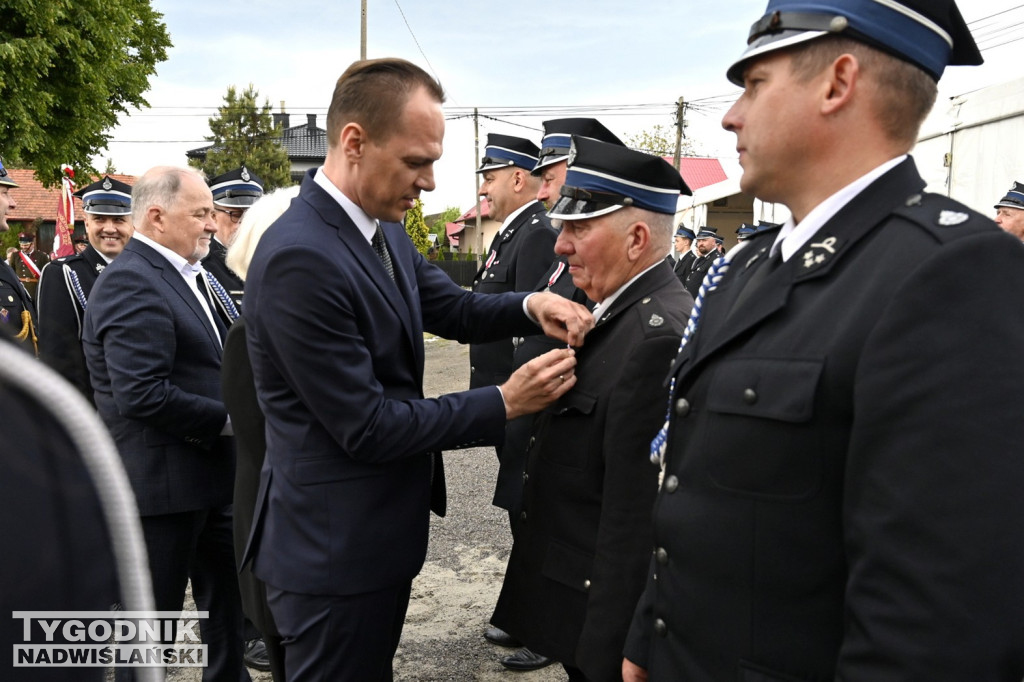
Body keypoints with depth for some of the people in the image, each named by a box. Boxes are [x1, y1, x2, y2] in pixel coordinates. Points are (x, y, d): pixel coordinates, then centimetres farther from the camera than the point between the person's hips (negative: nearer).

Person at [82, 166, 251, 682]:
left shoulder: (178, 275, 13)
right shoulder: (131, 282, -19)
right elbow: (141, 395, -27)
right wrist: (225, 420, -18)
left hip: (207, 475, 10)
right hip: (163, 483, -10)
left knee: (225, 596, 21)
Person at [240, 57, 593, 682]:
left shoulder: (384, 232, 3)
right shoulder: (298, 258, -26)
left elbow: (456, 310, 10)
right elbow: (365, 426, -24)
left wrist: (532, 305, -10)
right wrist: (503, 404, -19)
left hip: (380, 532, 9)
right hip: (335, 547, -9)